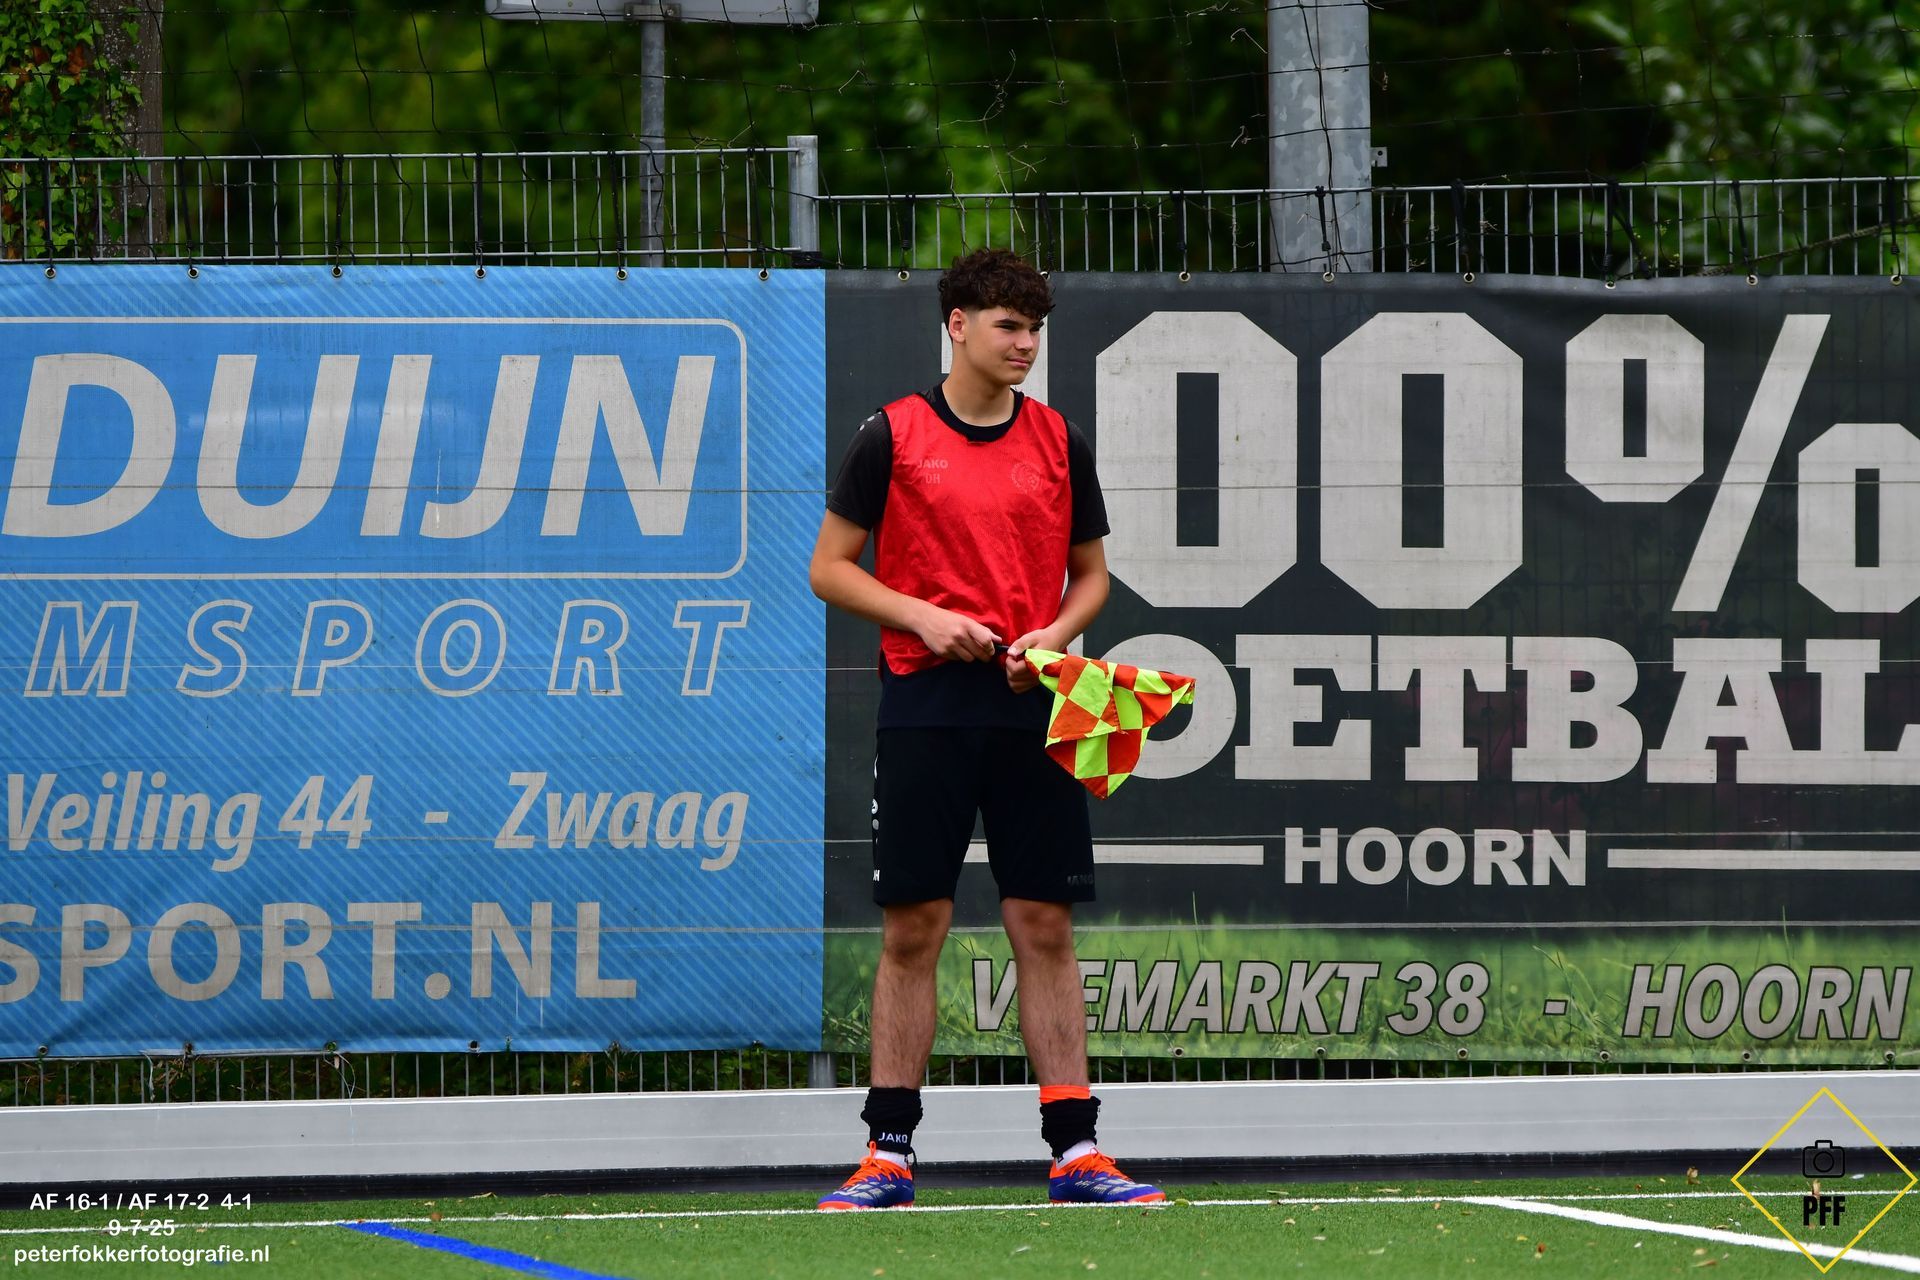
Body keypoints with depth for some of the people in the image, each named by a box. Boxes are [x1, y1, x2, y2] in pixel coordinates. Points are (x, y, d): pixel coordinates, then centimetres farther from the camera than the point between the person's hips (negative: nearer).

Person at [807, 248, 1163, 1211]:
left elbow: (1090, 571, 17)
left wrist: (1055, 633, -4)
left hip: (1030, 710, 2)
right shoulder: (892, 436, 1)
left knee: (1045, 929, 1)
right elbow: (829, 569, 3)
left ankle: (1073, 1149, 2)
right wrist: (921, 616, -11)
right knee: (911, 931, -1)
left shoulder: (1058, 442, 9)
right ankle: (889, 1154, 4)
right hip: (924, 710, -2)